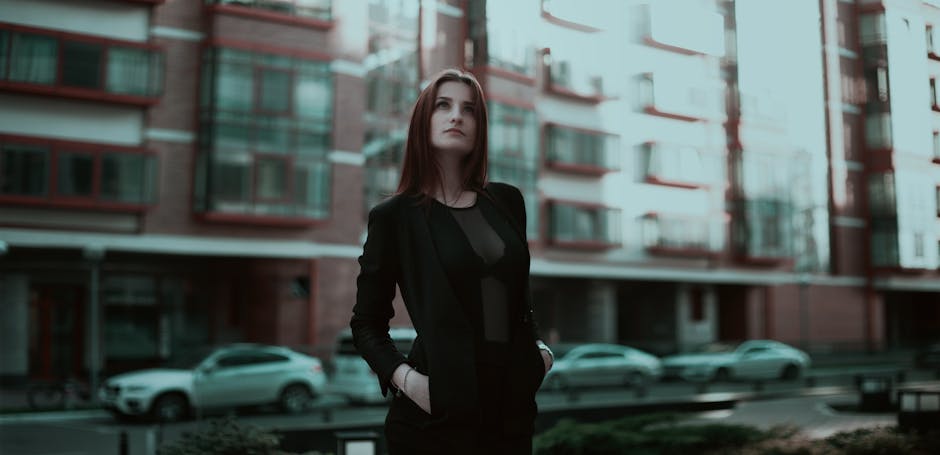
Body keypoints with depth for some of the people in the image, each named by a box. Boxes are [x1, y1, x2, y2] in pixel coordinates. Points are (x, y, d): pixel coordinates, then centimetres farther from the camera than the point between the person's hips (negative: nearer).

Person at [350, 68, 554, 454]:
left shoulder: (506, 201, 8)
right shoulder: (394, 215, -3)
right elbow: (367, 323, 1)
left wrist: (540, 347, 4)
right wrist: (403, 376, -14)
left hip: (512, 407, 4)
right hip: (436, 413, -4)